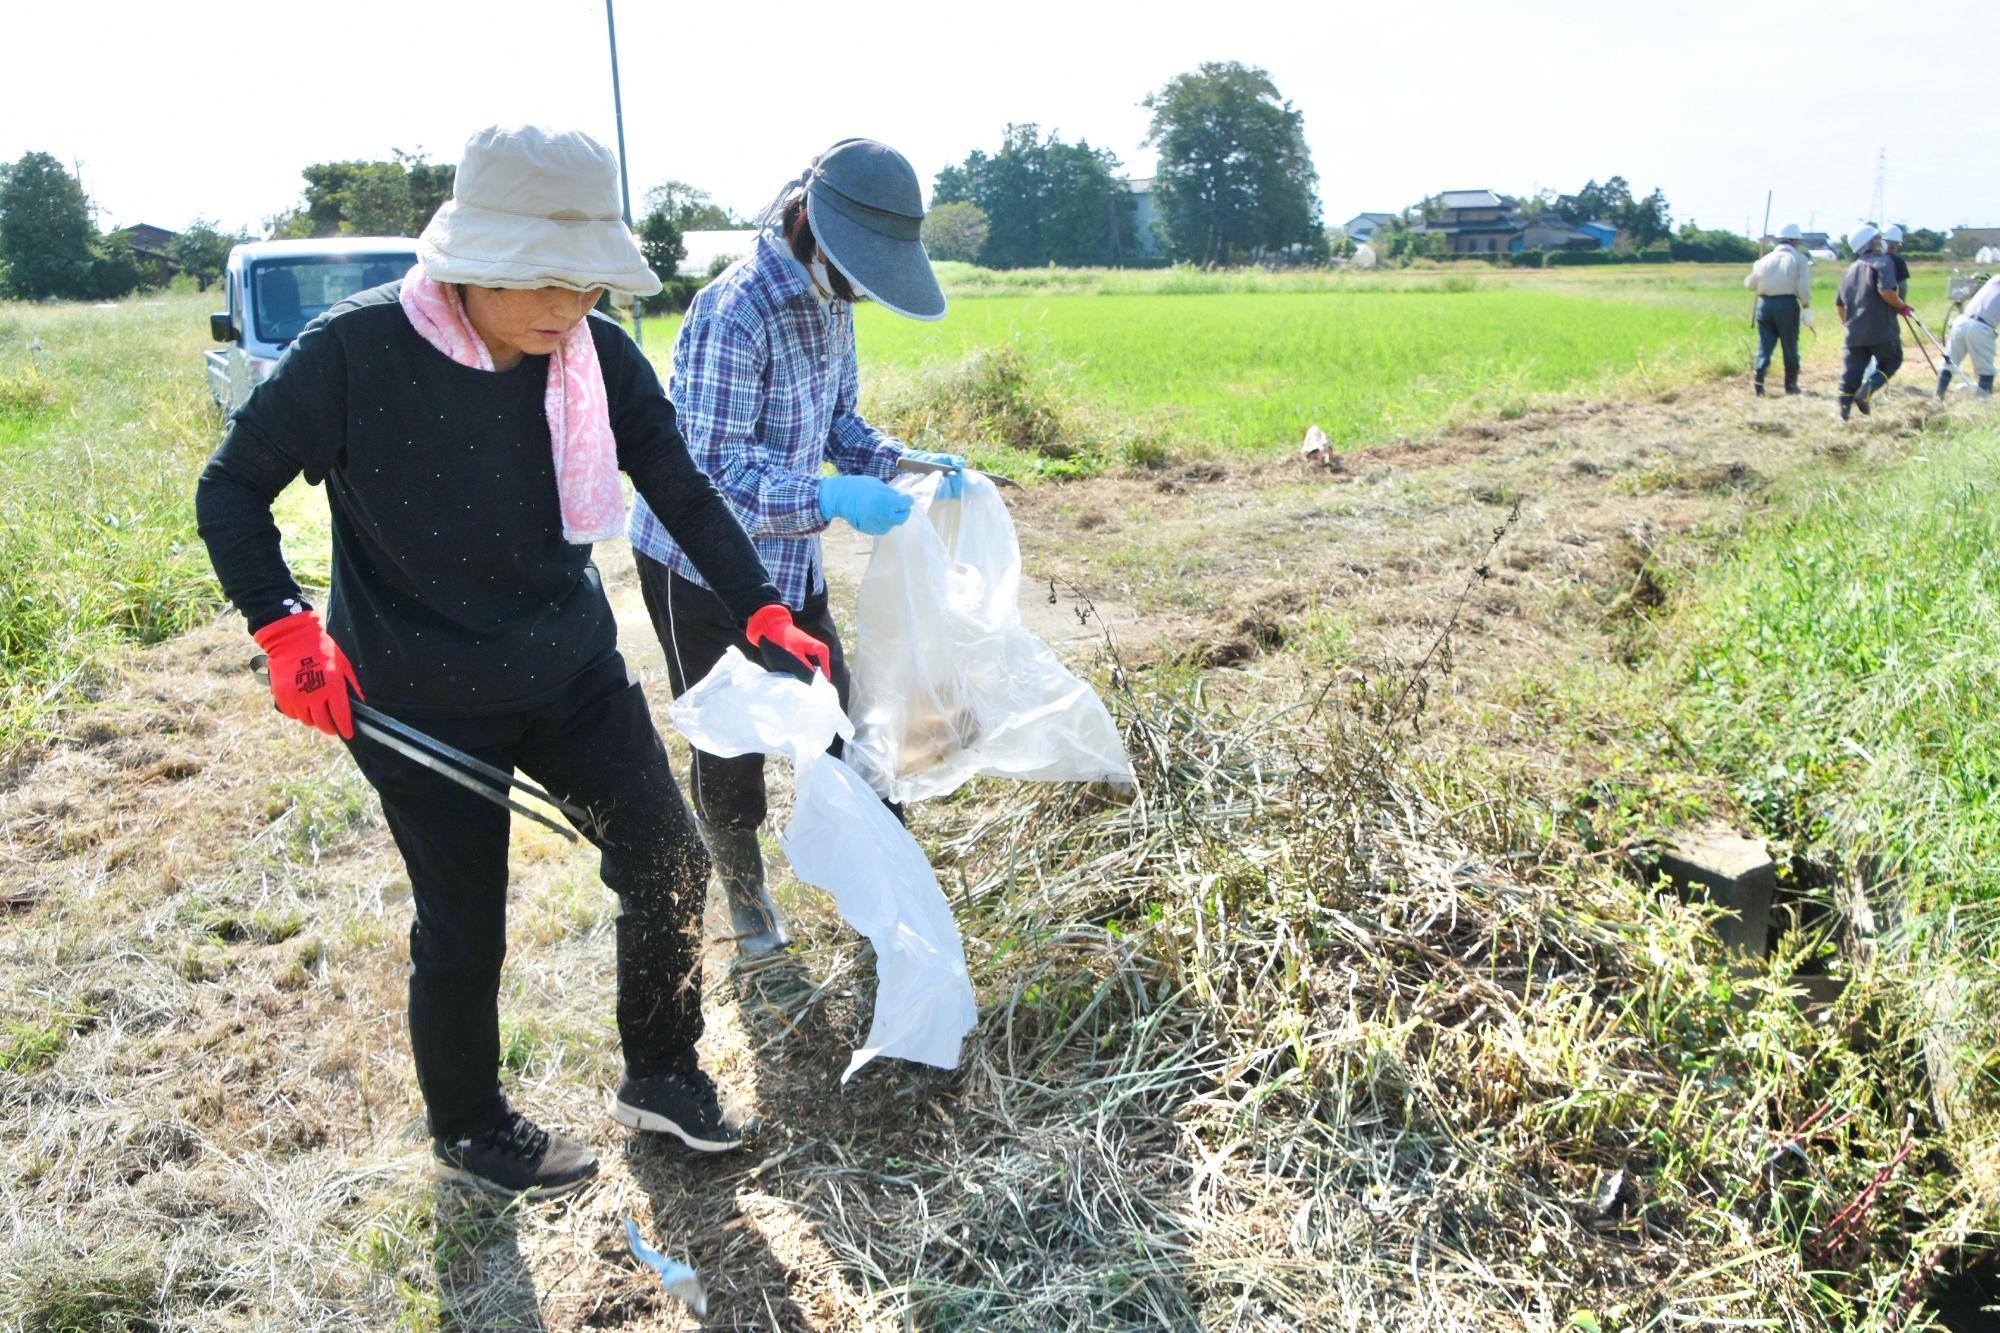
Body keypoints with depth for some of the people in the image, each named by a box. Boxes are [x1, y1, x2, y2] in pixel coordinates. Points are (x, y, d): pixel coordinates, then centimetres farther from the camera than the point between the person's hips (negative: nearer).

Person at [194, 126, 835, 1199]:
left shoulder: (597, 356, -9)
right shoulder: (357, 351, -20)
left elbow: (682, 493, -2)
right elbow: (230, 490, -9)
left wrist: (761, 614, -9)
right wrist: (287, 631, -20)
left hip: (572, 669, 4)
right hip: (421, 698, -4)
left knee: (668, 860, 5)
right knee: (463, 926, 9)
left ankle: (660, 1076, 29)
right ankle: (469, 1134, 35)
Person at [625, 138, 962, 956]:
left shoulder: (829, 303, 1)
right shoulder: (734, 313, -26)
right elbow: (712, 471, -28)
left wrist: (901, 463, -7)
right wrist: (832, 499, -37)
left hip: (787, 555, 8)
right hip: (702, 564, -7)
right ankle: (743, 890, 29)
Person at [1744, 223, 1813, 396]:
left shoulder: (1765, 259, 12)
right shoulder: (1799, 259, 2)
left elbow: (1750, 284, 18)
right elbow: (1803, 286, -9)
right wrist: (1807, 309, -6)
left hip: (1765, 303, 3)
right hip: (1787, 304, -3)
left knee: (1764, 345, 4)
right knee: (1790, 347, 8)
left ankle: (1759, 380, -13)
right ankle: (1791, 385, 16)